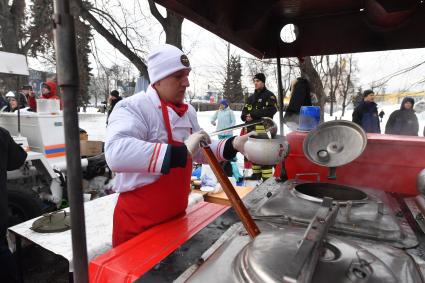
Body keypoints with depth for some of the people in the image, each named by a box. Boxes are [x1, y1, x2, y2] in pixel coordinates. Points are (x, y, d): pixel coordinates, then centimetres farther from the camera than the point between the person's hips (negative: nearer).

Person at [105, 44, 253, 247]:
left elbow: (201, 153, 13)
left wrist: (232, 145, -3)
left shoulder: (188, 112, 5)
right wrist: (181, 152, -40)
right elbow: (116, 154, -40)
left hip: (176, 216, 7)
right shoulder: (133, 107, -21)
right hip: (137, 222, -7)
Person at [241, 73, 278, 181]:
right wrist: (246, 116, -4)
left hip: (263, 127, -7)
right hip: (251, 128, 7)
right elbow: (244, 111, 21)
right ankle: (256, 173, 22)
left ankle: (267, 176, -10)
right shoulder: (251, 98, 23)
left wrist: (254, 114, -15)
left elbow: (271, 110, -14)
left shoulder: (269, 95, 1)